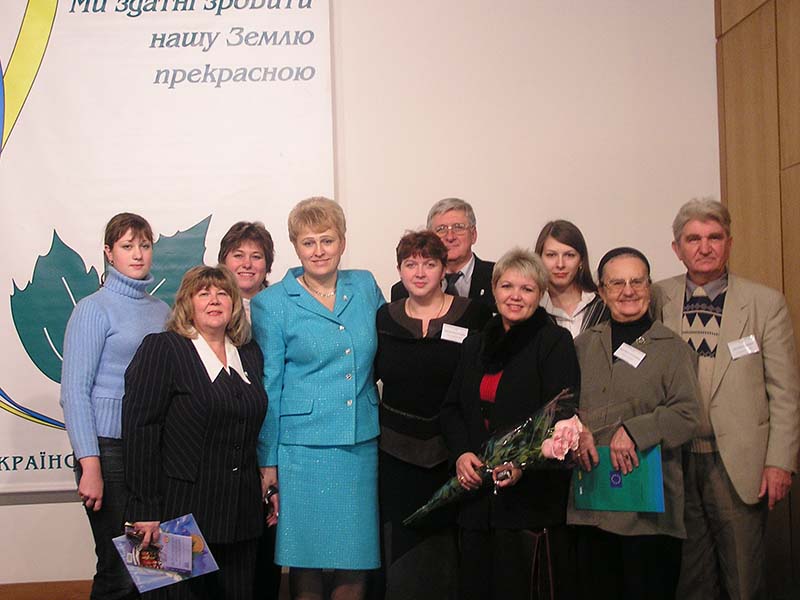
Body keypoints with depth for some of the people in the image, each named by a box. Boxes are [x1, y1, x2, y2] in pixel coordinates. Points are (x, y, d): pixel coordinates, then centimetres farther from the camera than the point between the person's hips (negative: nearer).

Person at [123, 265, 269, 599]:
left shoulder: (250, 355, 14)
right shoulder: (162, 349, -3)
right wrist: (147, 510, -15)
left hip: (240, 517, 5)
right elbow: (140, 430, -10)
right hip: (182, 507, -5)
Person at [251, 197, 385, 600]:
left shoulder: (366, 287, 8)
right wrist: (267, 461, -2)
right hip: (304, 449, -3)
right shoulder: (272, 303, 0)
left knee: (357, 562, 7)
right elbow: (268, 386, 0)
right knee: (306, 562, 3)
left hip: (362, 445, 3)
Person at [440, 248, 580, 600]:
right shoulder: (475, 346, 17)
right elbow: (452, 409, 15)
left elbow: (560, 414, -10)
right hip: (477, 490, 5)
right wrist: (461, 453, -4)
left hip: (532, 490, -5)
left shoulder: (555, 342, -1)